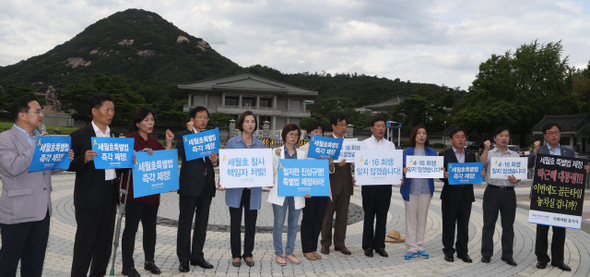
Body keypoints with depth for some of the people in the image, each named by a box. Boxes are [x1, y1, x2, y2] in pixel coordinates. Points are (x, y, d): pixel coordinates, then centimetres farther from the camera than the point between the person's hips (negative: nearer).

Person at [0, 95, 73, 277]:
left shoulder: (41, 138, 14)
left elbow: (50, 168, 18)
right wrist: (36, 148, -17)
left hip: (42, 211, 7)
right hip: (17, 213, -7)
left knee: (35, 261, 15)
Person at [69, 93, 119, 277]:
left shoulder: (115, 135, 12)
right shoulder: (79, 135, -7)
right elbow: (69, 165, -9)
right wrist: (84, 159, -28)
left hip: (110, 194, 6)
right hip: (89, 196, -6)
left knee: (105, 239, 14)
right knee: (85, 240, 1)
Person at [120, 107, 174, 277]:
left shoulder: (154, 142, 14)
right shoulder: (130, 140, -6)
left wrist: (169, 143, 2)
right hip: (134, 192, -6)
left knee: (150, 227, 12)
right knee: (131, 228, 1)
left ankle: (149, 261, 25)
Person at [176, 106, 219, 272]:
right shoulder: (183, 136, 1)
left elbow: (215, 159, 10)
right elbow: (183, 152, -20)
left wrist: (215, 161, -13)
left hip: (207, 185, 5)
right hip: (189, 185, -4)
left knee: (202, 223, 11)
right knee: (185, 222, 3)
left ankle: (197, 256, 22)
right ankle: (184, 259, 12)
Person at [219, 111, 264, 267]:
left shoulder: (260, 144, 9)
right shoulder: (232, 142, 2)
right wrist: (222, 182, -13)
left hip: (253, 190, 2)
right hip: (235, 189, -2)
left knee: (251, 223, 7)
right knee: (235, 223, 4)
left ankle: (248, 254, 21)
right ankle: (236, 255, 18)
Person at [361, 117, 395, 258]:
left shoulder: (390, 145, 14)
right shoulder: (364, 144, 7)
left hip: (385, 184, 2)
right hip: (369, 184, -2)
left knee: (382, 216, 7)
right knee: (369, 216, 3)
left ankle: (380, 246, 17)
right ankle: (368, 246, 13)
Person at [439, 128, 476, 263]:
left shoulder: (471, 155, 12)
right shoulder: (444, 155, 0)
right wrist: (445, 176, -27)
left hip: (466, 196, 3)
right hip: (450, 195, -3)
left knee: (464, 225, 9)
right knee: (449, 225, 5)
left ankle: (462, 252, 20)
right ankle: (448, 251, 16)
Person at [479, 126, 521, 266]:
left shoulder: (515, 155, 12)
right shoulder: (489, 154, 5)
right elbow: (482, 164, -14)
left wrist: (516, 180, -11)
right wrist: (486, 149, -20)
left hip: (509, 192, 2)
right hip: (492, 191, -2)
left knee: (508, 225, 7)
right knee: (489, 224, 4)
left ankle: (507, 255, 17)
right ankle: (486, 253, 14)